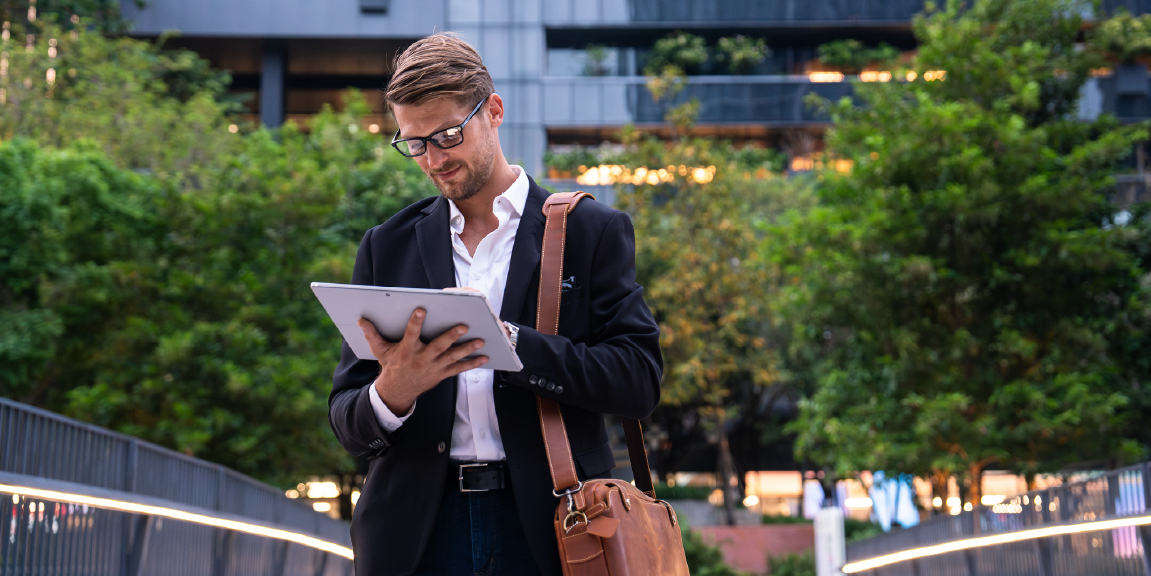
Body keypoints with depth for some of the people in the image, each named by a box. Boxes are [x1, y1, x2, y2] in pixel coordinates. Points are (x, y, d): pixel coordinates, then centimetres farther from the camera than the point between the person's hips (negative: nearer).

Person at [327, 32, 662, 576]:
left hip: (547, 531, -2)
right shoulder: (388, 246, 11)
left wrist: (507, 342, -16)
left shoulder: (591, 232, 5)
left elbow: (640, 379, -5)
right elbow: (347, 424, 9)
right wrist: (391, 394, -14)